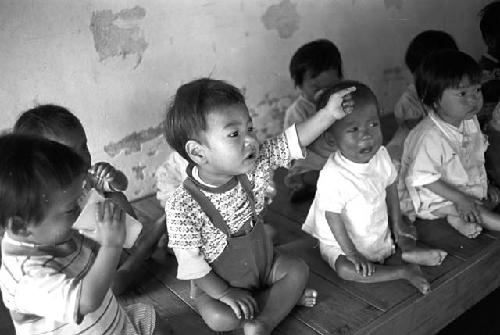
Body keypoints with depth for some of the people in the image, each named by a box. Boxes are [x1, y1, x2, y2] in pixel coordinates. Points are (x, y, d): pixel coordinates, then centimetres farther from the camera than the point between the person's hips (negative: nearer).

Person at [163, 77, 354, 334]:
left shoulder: (251, 168, -16)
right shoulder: (182, 206, -30)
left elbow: (292, 141, -19)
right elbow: (190, 264, -22)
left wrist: (329, 113, -29)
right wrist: (224, 292, -24)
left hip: (263, 262, 5)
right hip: (217, 282, -4)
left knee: (298, 269, -7)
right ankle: (284, 297, -4)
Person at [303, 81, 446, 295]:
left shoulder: (381, 156, -12)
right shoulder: (333, 176, -34)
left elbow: (390, 185, 7)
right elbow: (333, 217, -25)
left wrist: (397, 222, 10)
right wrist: (351, 252, -20)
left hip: (380, 235, 7)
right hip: (340, 244, -6)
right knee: (346, 270, -30)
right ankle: (404, 271, -20)